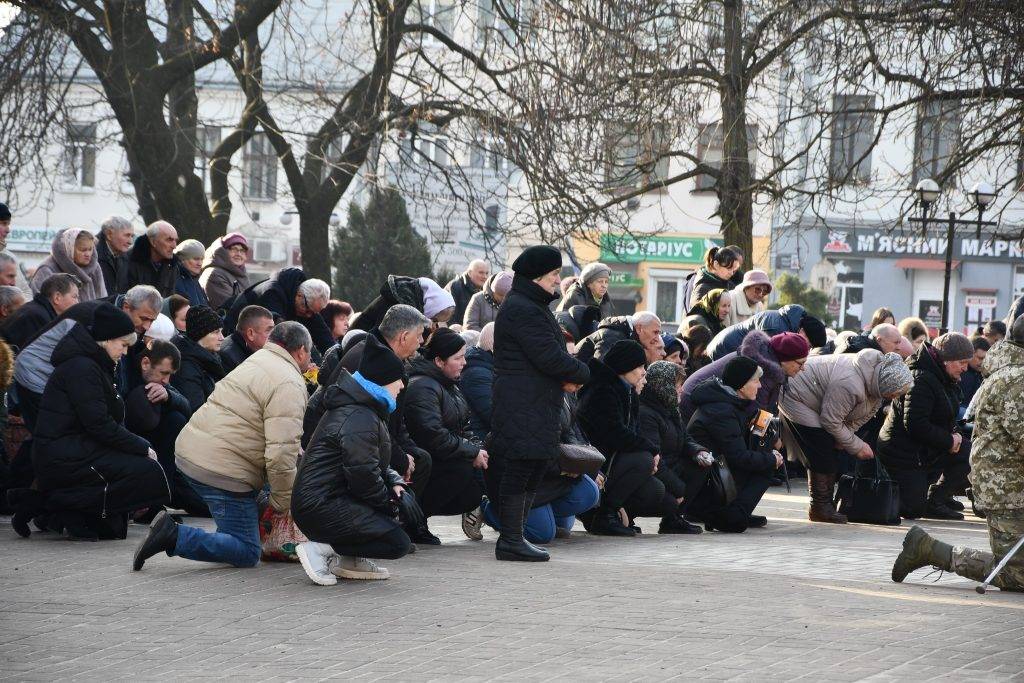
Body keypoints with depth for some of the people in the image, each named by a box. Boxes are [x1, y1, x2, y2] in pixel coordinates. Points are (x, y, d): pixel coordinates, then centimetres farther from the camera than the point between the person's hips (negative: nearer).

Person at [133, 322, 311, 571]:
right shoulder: (289, 386, -12)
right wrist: (282, 502, -8)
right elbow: (281, 452, -20)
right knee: (247, 554, -5)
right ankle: (174, 536, -15)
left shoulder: (258, 358, 18)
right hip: (221, 470, -10)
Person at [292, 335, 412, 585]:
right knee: (399, 543, -13)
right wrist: (388, 500, -6)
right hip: (321, 508, -11)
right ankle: (321, 550, -13)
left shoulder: (366, 410, 19)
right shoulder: (360, 419, -17)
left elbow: (374, 464, 25)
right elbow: (362, 473, -22)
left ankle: (350, 560, 11)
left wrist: (395, 482, 6)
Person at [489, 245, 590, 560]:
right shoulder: (523, 310, -14)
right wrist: (582, 374, -4)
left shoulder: (534, 306, 22)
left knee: (537, 466, 11)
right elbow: (550, 357, -20)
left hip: (538, 403, 11)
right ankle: (511, 540, -8)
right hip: (523, 405, -11)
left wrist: (568, 376, 2)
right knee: (521, 468, -9)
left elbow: (552, 354, 23)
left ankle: (512, 537, 16)